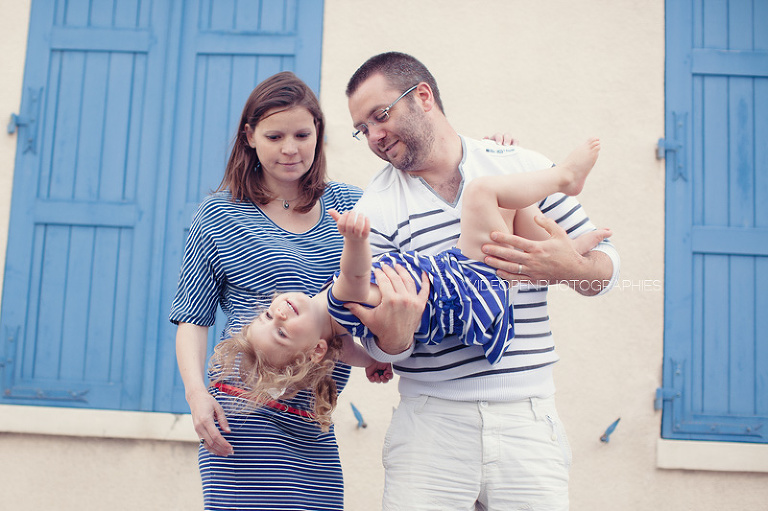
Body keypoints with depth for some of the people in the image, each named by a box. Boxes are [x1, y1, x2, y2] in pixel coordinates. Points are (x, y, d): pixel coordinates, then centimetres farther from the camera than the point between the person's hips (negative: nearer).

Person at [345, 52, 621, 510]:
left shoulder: (526, 168, 4)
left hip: (527, 419, 1)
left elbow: (605, 266, 8)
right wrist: (393, 334, -25)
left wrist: (569, 269, -15)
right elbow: (383, 348, -1)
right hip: (431, 419, 0)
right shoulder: (375, 209, 1)